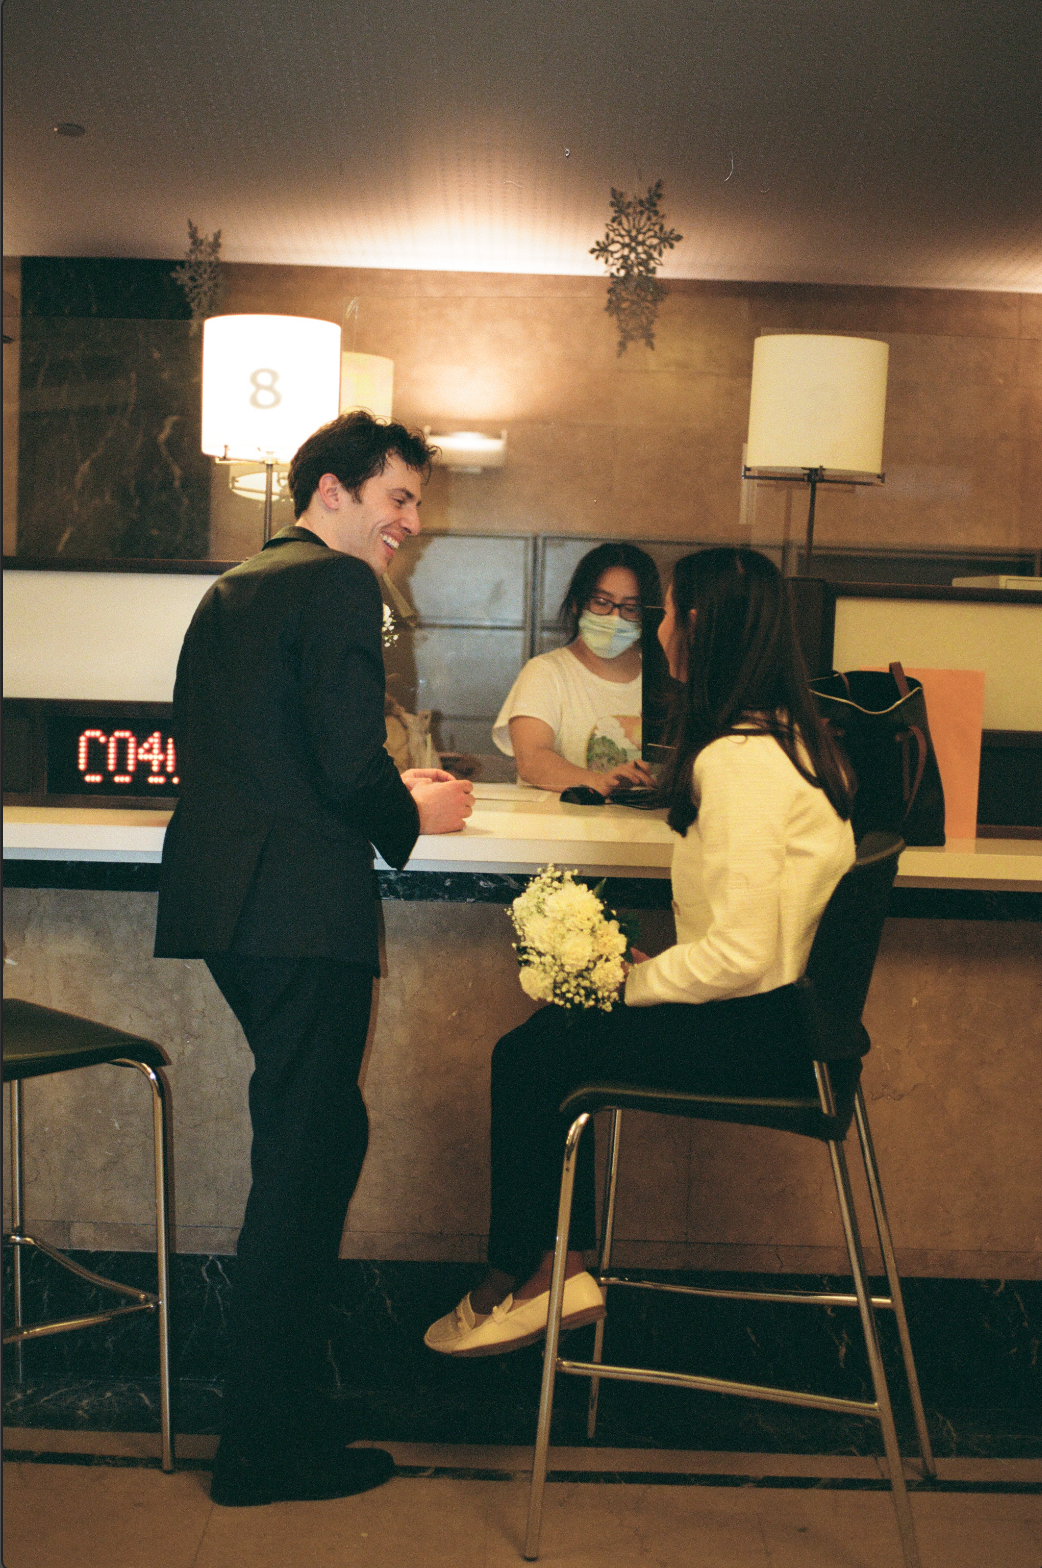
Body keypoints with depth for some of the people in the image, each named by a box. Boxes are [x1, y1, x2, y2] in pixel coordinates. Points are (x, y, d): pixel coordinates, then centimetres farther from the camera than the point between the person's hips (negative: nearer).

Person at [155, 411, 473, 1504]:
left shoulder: (227, 591, 20)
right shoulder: (336, 585, -10)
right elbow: (348, 766, -20)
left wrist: (384, 795, 18)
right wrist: (414, 816, 1)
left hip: (220, 900, 10)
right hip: (301, 909, -10)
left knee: (317, 1137, 23)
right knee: (304, 1160, 0)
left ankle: (286, 1373, 38)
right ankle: (269, 1445, 10)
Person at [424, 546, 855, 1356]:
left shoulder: (737, 760, -22)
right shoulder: (793, 736, 10)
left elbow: (741, 955, -27)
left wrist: (630, 980, -11)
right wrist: (651, 965, 5)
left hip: (756, 1031, -10)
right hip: (774, 1012, 10)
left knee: (529, 1058, 0)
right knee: (552, 1038, 13)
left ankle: (509, 1285, 19)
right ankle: (561, 1268, 15)